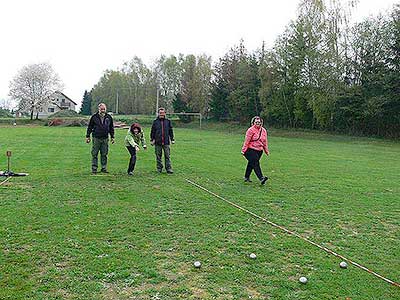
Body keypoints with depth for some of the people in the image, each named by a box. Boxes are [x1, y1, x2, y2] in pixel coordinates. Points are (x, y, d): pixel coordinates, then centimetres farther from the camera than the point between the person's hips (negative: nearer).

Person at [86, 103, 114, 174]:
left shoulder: (109, 117, 9)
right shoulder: (94, 117, 1)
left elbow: (111, 128, 16)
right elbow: (90, 127, 5)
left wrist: (112, 137, 14)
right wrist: (88, 136, 3)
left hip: (105, 139, 2)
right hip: (96, 138, -2)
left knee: (104, 154, 7)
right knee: (94, 154, 1)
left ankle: (104, 168, 15)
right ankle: (94, 169, 7)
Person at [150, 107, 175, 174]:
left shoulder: (168, 121, 7)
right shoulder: (155, 121, 4)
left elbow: (171, 131, 13)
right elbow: (152, 131, 8)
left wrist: (172, 139, 10)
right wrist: (152, 140, 5)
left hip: (166, 142, 0)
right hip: (158, 142, 0)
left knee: (167, 156, -2)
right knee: (158, 156, 6)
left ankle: (169, 169, 1)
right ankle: (159, 168, 16)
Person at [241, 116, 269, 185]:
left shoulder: (264, 130, 11)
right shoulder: (251, 130, -9)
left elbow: (265, 141, 18)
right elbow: (246, 141, -11)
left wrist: (266, 151, 19)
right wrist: (243, 150, -13)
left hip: (259, 151, 6)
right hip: (251, 150, -6)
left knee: (251, 164, 13)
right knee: (256, 164, -13)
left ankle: (246, 177, 23)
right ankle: (261, 178, -19)